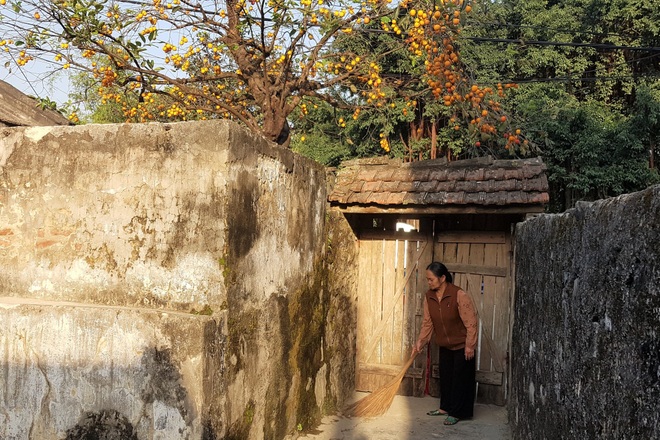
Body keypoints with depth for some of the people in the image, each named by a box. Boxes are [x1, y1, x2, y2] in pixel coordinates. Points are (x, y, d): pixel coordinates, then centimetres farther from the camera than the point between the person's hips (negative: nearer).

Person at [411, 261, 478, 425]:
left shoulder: (459, 295, -25)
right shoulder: (429, 297, -6)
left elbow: (471, 322, -22)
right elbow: (427, 323, 4)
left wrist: (469, 346, -20)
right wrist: (419, 343, 0)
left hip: (462, 345, -6)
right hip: (445, 346, 6)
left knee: (460, 378, 2)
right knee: (445, 376, 15)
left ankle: (456, 413, 12)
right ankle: (445, 407, 30)